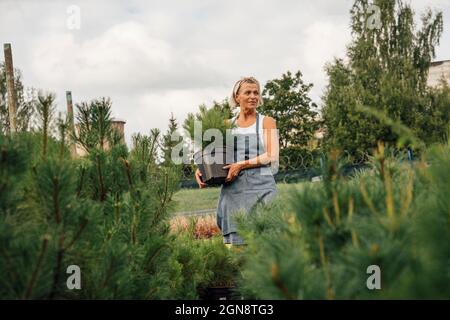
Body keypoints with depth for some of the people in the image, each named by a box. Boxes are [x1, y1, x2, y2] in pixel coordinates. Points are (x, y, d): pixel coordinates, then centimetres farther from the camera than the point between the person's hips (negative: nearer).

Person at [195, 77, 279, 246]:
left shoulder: (267, 122, 9)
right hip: (233, 189, 2)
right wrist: (200, 169, -2)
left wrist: (241, 164, -12)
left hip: (260, 187, -2)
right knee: (235, 241, -2)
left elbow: (271, 156, -3)